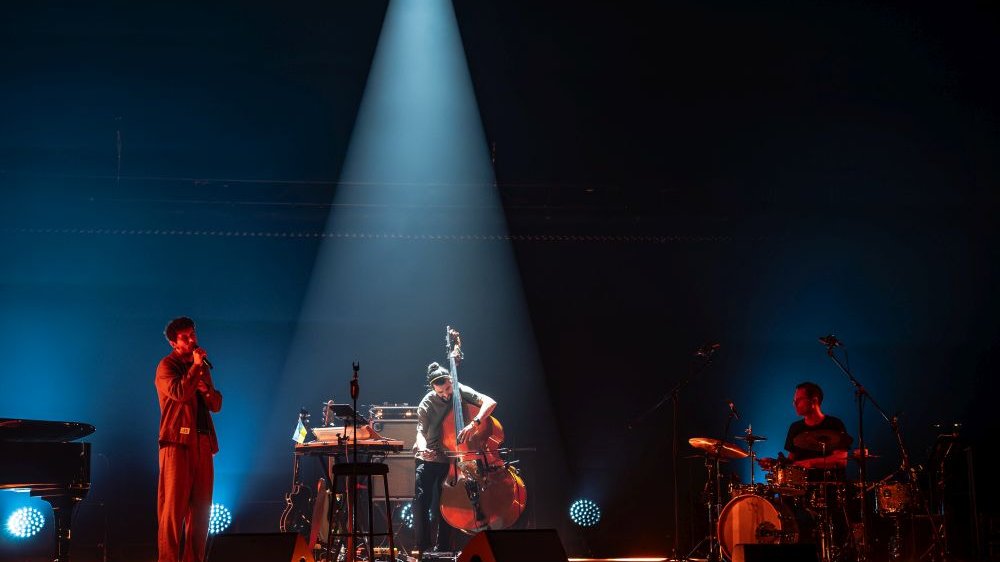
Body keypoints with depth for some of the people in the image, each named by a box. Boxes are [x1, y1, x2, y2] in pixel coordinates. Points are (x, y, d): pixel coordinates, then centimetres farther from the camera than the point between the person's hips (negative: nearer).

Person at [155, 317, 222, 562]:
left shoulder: (202, 367, 20)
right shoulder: (167, 366, -1)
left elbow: (216, 405, 19)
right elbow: (179, 393, -20)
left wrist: (206, 390, -1)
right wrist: (196, 367, -12)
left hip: (203, 443, 7)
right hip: (178, 443, -7)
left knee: (200, 508, 6)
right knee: (174, 506, -8)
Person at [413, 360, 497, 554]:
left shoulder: (462, 392, -5)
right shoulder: (427, 405, -6)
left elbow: (490, 402, -17)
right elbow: (421, 432, -14)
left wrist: (474, 423, -34)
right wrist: (422, 447, -38)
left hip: (452, 460, 1)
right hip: (430, 458, -1)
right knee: (421, 499, -15)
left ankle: (443, 547, 11)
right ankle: (423, 547, -5)